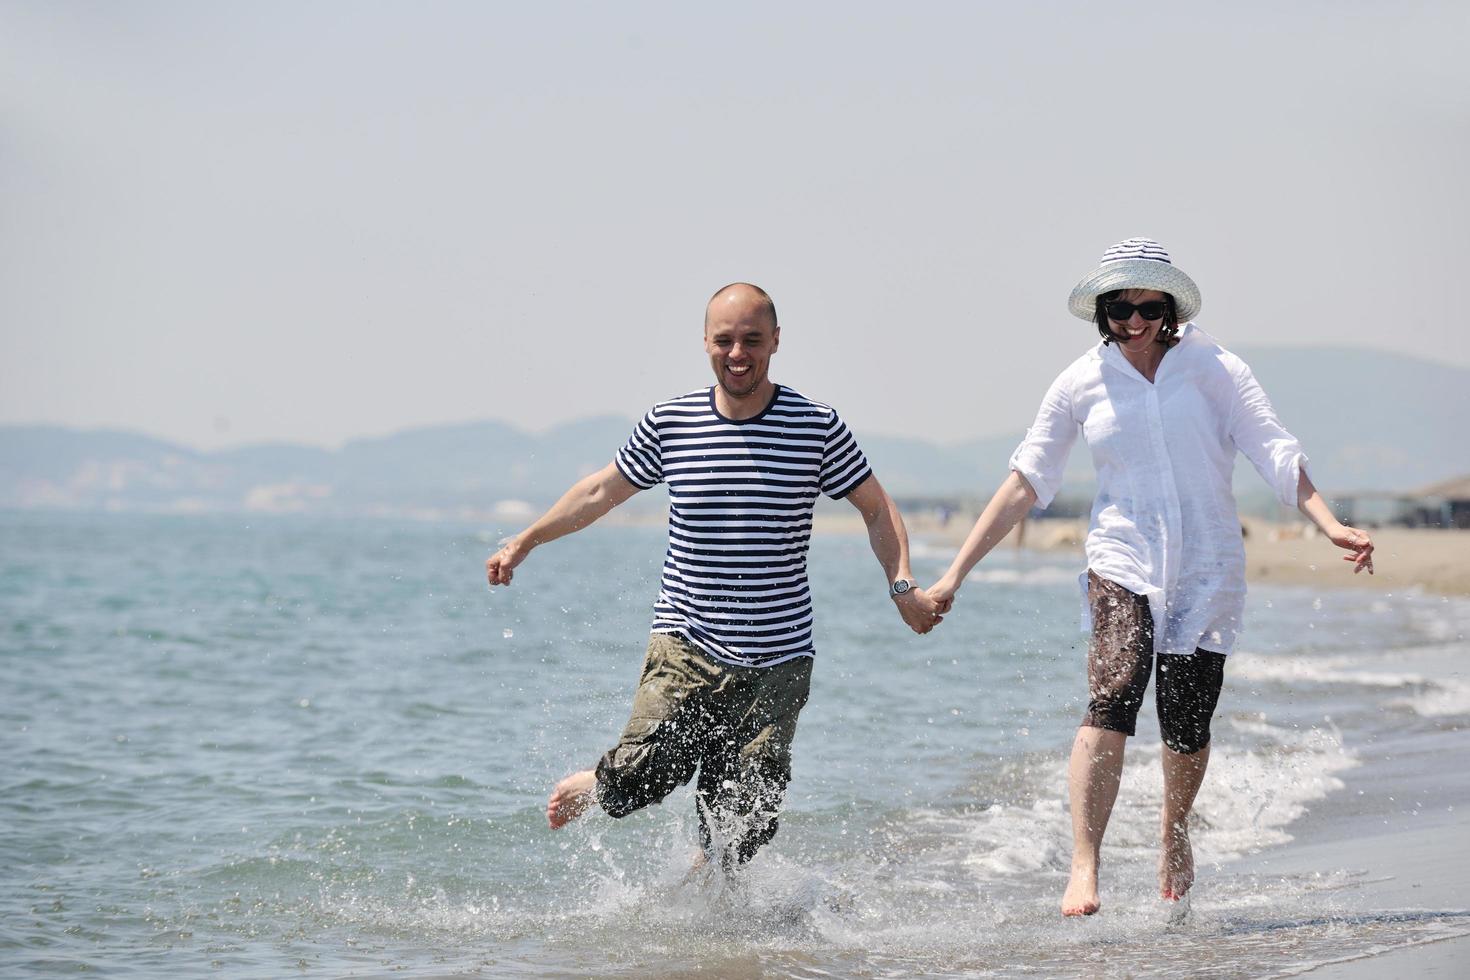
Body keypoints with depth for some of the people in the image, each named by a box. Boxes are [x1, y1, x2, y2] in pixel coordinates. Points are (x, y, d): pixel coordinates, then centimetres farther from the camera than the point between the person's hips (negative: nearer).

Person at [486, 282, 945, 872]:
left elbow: (877, 511, 8)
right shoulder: (669, 424, 2)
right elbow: (603, 491, 17)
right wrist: (525, 541, 16)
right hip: (685, 645, 0)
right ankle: (598, 784, 19)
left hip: (778, 661, 0)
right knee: (639, 780, -16)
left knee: (745, 822, -4)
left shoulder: (816, 427, -1)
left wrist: (902, 585, -7)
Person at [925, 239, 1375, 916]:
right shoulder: (1081, 384, 3)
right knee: (1112, 698, -23)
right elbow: (1025, 483, 6)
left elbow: (1275, 452, -4)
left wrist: (1330, 525, -20)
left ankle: (1174, 831, 36)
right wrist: (956, 573, 2)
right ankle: (1084, 868, -25)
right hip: (1122, 563, 0)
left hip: (1207, 569, 0)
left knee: (1187, 729, 3)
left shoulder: (1212, 369, 0)